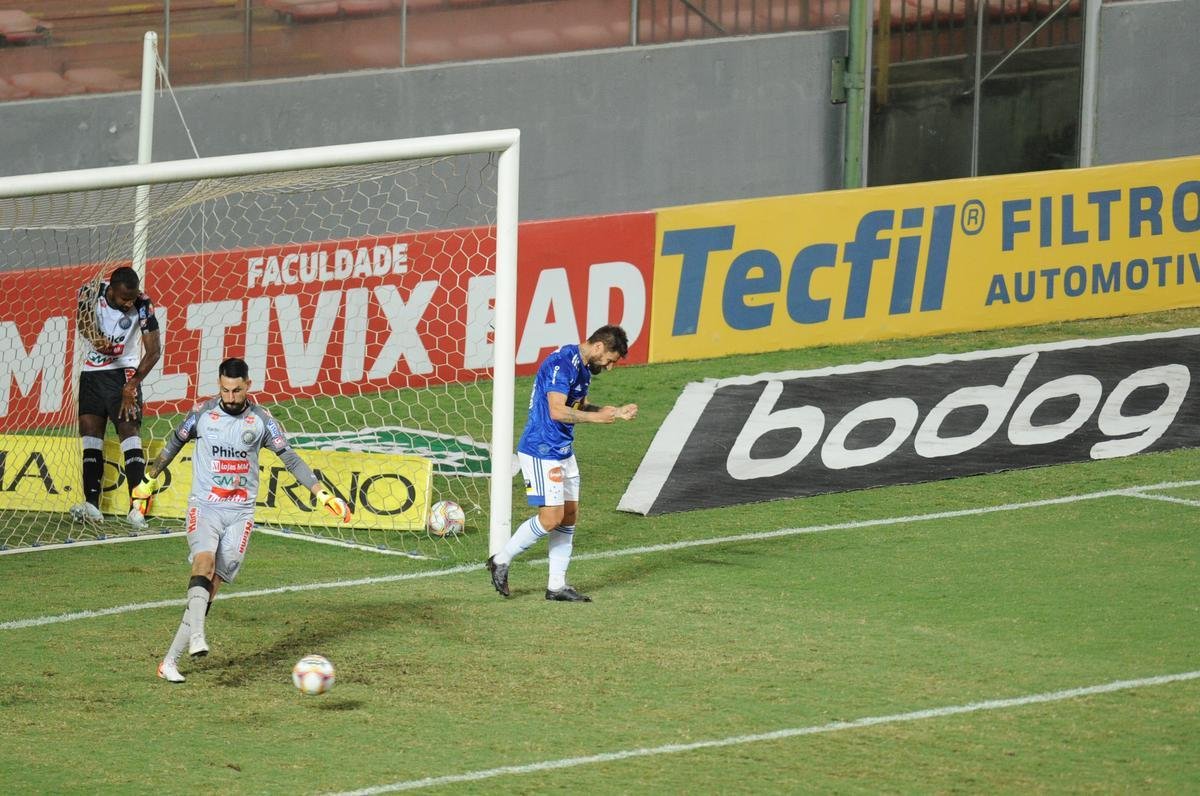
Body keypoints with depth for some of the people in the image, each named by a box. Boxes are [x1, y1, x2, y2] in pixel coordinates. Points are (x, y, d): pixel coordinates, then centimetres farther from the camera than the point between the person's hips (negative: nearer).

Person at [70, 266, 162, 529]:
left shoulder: (143, 305, -15)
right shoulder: (91, 292, -11)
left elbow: (154, 350, -12)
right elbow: (83, 319, -27)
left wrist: (133, 383, -20)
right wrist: (95, 337, -48)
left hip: (123, 373, -3)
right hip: (92, 373, 3)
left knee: (129, 429, -15)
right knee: (90, 433, -1)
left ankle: (136, 507, -23)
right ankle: (91, 505, 0)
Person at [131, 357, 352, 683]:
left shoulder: (261, 420, 1)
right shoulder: (202, 413, 1)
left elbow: (290, 458, 2)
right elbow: (174, 444, 17)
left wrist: (321, 493, -5)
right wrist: (149, 481, 24)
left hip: (241, 512, 1)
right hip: (204, 506, -1)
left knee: (214, 583, -6)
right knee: (204, 561, -28)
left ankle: (171, 660, -4)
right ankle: (196, 636, -43)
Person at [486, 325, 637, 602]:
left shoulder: (583, 367, 11)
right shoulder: (562, 364, -20)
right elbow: (557, 411, -28)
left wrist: (616, 412, 11)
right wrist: (597, 417, -20)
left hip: (563, 452, 10)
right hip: (541, 452, -10)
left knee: (569, 516, 8)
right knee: (551, 518, -10)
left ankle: (557, 585, 13)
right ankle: (501, 561, 7)